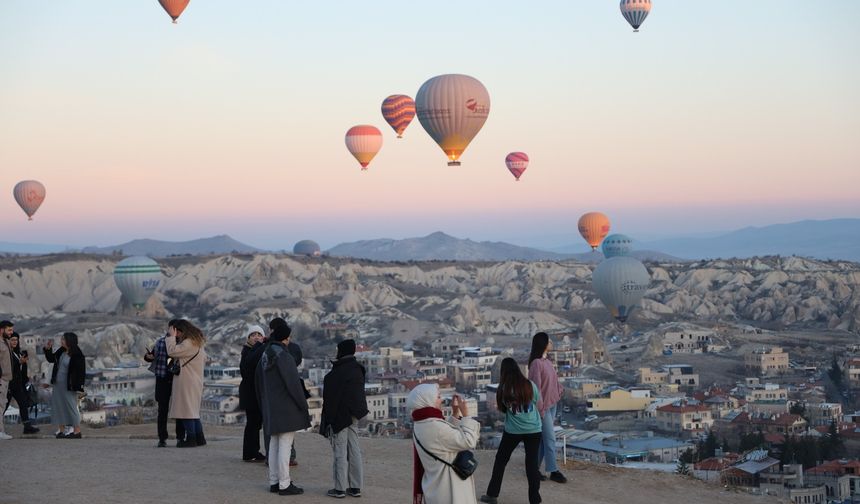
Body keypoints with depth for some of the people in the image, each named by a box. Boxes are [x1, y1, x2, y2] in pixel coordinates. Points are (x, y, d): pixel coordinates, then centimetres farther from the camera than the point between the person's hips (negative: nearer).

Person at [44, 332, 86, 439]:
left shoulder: (77, 355, -17)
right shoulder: (61, 351, 6)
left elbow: (81, 372, -17)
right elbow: (51, 359, 22)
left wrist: (79, 387, -20)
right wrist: (48, 349, 6)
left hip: (69, 386, -8)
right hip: (58, 384, 8)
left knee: (71, 406, -2)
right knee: (58, 406, 11)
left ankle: (77, 431, 6)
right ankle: (61, 429, 21)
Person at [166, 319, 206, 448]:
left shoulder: (189, 343, -16)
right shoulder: (198, 342, 15)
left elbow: (172, 351, -19)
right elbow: (204, 359, 23)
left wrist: (171, 336, -8)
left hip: (187, 382, -10)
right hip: (196, 381, 10)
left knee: (187, 409, -6)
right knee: (194, 410, 14)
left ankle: (191, 439, -6)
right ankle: (199, 438, 16)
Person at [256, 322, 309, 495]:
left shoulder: (265, 356, 9)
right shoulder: (284, 356, -17)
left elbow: (259, 382, 17)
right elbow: (293, 383, -18)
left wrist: (264, 406, 24)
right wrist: (303, 405, -9)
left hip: (271, 408, 9)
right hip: (286, 408, -9)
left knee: (274, 445, 14)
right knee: (285, 446, -5)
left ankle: (274, 481, 18)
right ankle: (284, 484, -4)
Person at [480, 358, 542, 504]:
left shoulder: (503, 389, -9)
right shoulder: (530, 385, -7)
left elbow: (502, 409, 5)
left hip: (512, 431, 0)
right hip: (533, 430, 0)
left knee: (501, 459, 16)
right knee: (532, 463, 4)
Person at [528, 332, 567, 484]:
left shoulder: (547, 362, 9)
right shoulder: (536, 363, -18)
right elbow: (536, 387, -18)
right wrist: (540, 408, -18)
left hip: (552, 404, 8)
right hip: (544, 406, -8)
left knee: (543, 438, 12)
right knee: (550, 439, -3)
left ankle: (534, 468, 20)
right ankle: (553, 471, 5)